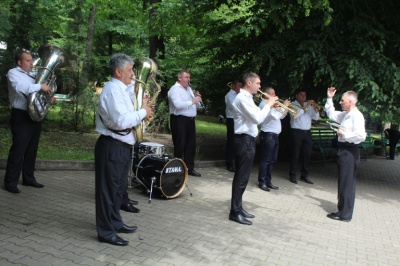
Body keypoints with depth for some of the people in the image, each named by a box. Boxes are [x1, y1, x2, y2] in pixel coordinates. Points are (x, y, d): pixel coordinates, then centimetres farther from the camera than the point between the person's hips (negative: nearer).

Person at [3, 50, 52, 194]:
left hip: (35, 116, 8)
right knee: (18, 150, -6)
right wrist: (40, 86, -23)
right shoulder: (13, 73, -4)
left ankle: (28, 178, 22)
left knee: (32, 150, 12)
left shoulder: (32, 74, 18)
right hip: (21, 117, -7)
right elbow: (20, 88, -25)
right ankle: (10, 182, 1)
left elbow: (35, 91, 27)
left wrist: (48, 94, 6)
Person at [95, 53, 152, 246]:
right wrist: (142, 112, -15)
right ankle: (106, 232, 11)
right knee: (108, 189, 0)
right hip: (112, 147, -10)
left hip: (121, 146, 10)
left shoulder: (120, 89, 15)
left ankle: (115, 223, 35)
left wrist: (141, 112, 4)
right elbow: (121, 121, -28)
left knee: (118, 187, 20)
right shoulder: (113, 90, -18)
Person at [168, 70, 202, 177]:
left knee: (191, 144, 11)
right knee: (180, 145, -1)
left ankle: (190, 168, 20)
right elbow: (178, 105, -25)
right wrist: (192, 101, -26)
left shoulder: (189, 89, 18)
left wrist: (197, 98, 1)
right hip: (179, 120, -8)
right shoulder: (174, 89, -9)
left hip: (190, 120, 8)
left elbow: (196, 104, 22)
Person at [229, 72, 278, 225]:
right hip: (244, 140, -11)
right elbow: (257, 119, -23)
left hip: (248, 140, 11)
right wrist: (268, 105, -11)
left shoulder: (247, 98, 17)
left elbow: (257, 117, 20)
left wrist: (269, 106, 8)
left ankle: (238, 208, 23)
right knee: (241, 177, -6)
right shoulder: (242, 98, -16)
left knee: (243, 176, 14)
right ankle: (235, 212, 1)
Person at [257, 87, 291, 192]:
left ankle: (268, 181, 20)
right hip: (268, 135, -10)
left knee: (272, 160, 13)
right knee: (265, 160, -5)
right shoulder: (263, 104, -11)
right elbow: (275, 116, -24)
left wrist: (286, 108, 8)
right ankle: (262, 182, 1)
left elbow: (281, 116, 23)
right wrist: (283, 106, -15)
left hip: (275, 136, 10)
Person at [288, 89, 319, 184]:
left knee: (307, 154, 5)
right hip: (296, 131, -5)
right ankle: (293, 175, 5)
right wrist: (306, 107, -20)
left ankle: (304, 175, 14)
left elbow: (316, 117, 12)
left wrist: (316, 109, -7)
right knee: (295, 154, -3)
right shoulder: (293, 104, 0)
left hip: (307, 132, 5)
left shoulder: (309, 105, 16)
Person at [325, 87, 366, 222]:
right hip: (343, 149, 10)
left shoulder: (356, 116, -16)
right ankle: (343, 210, 28)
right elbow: (331, 113, 28)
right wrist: (329, 98, 20)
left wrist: (344, 134, -17)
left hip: (350, 151, -10)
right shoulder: (345, 114, 12)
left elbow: (361, 135, -28)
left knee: (347, 183, -2)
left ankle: (345, 214, 7)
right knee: (344, 182, 16)